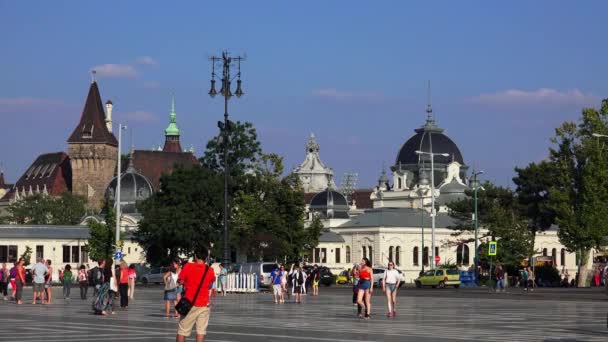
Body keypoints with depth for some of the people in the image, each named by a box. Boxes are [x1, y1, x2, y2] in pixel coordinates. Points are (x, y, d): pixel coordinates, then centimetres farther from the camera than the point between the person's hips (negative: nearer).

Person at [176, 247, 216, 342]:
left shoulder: (188, 266, -9)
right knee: (201, 332, 2)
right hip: (204, 305, 1)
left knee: (182, 332, 6)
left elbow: (180, 281, -4)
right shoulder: (210, 270, -2)